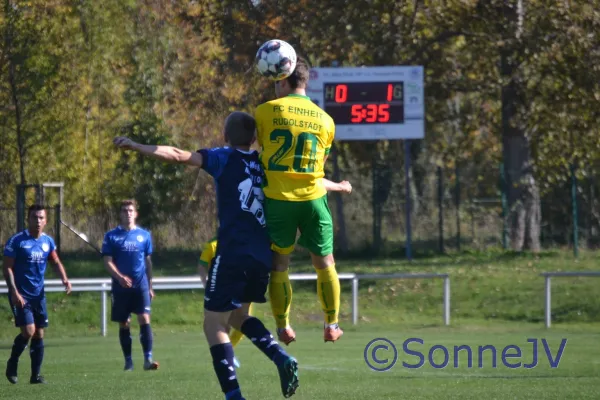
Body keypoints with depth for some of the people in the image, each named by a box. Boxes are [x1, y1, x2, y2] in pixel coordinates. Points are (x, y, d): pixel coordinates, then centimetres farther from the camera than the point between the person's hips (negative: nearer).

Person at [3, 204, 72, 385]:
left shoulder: (48, 241, 5)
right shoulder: (16, 241, -10)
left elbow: (56, 262, 14)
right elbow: (7, 267, -9)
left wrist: (64, 279, -7)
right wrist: (14, 292, -18)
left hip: (39, 295, 5)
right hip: (21, 295, -5)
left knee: (39, 334, 5)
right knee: (28, 331, -16)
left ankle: (36, 375, 14)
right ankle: (12, 364, 7)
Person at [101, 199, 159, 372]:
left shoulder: (144, 235, 9)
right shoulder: (111, 236, 3)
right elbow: (107, 261, -3)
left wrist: (150, 286, 16)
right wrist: (120, 277, -20)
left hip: (141, 286, 0)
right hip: (120, 287, 0)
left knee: (145, 319, -13)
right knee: (124, 324, 5)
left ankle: (148, 359, -17)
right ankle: (128, 361, 14)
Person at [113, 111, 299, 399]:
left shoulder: (225, 158, 2)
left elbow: (178, 156, -10)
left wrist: (136, 147, -10)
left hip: (233, 254, -6)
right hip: (263, 257, 6)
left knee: (214, 324, 0)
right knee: (237, 315, 26)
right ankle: (282, 359, 4)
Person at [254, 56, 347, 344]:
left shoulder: (266, 111, -3)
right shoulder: (325, 120, 8)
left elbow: (261, 145, 7)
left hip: (277, 198, -2)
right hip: (313, 198, 2)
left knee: (279, 264, 7)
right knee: (325, 263, 13)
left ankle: (283, 327, 7)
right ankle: (331, 326, 15)